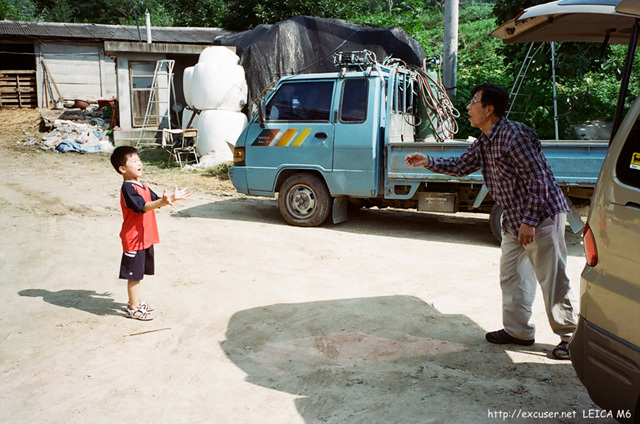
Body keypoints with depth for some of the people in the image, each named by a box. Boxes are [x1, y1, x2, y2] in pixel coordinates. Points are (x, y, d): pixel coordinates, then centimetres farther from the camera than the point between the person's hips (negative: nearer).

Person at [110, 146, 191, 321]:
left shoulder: (142, 185, 11)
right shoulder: (127, 188, -18)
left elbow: (155, 200, 18)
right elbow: (143, 206, -30)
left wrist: (172, 198, 4)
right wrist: (162, 202, -45)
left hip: (146, 237, 9)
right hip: (134, 239, -9)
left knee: (139, 273, 20)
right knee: (134, 274, 2)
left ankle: (136, 302, 35)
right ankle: (133, 308, 13)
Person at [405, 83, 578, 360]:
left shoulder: (515, 135, -20)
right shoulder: (484, 144, 8)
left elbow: (538, 179, -22)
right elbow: (461, 165, 20)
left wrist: (529, 221, -22)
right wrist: (428, 162, 8)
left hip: (541, 215, -10)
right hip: (514, 220, 10)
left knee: (552, 279, -2)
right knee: (511, 275, 14)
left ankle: (571, 336, 11)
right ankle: (517, 330, 26)